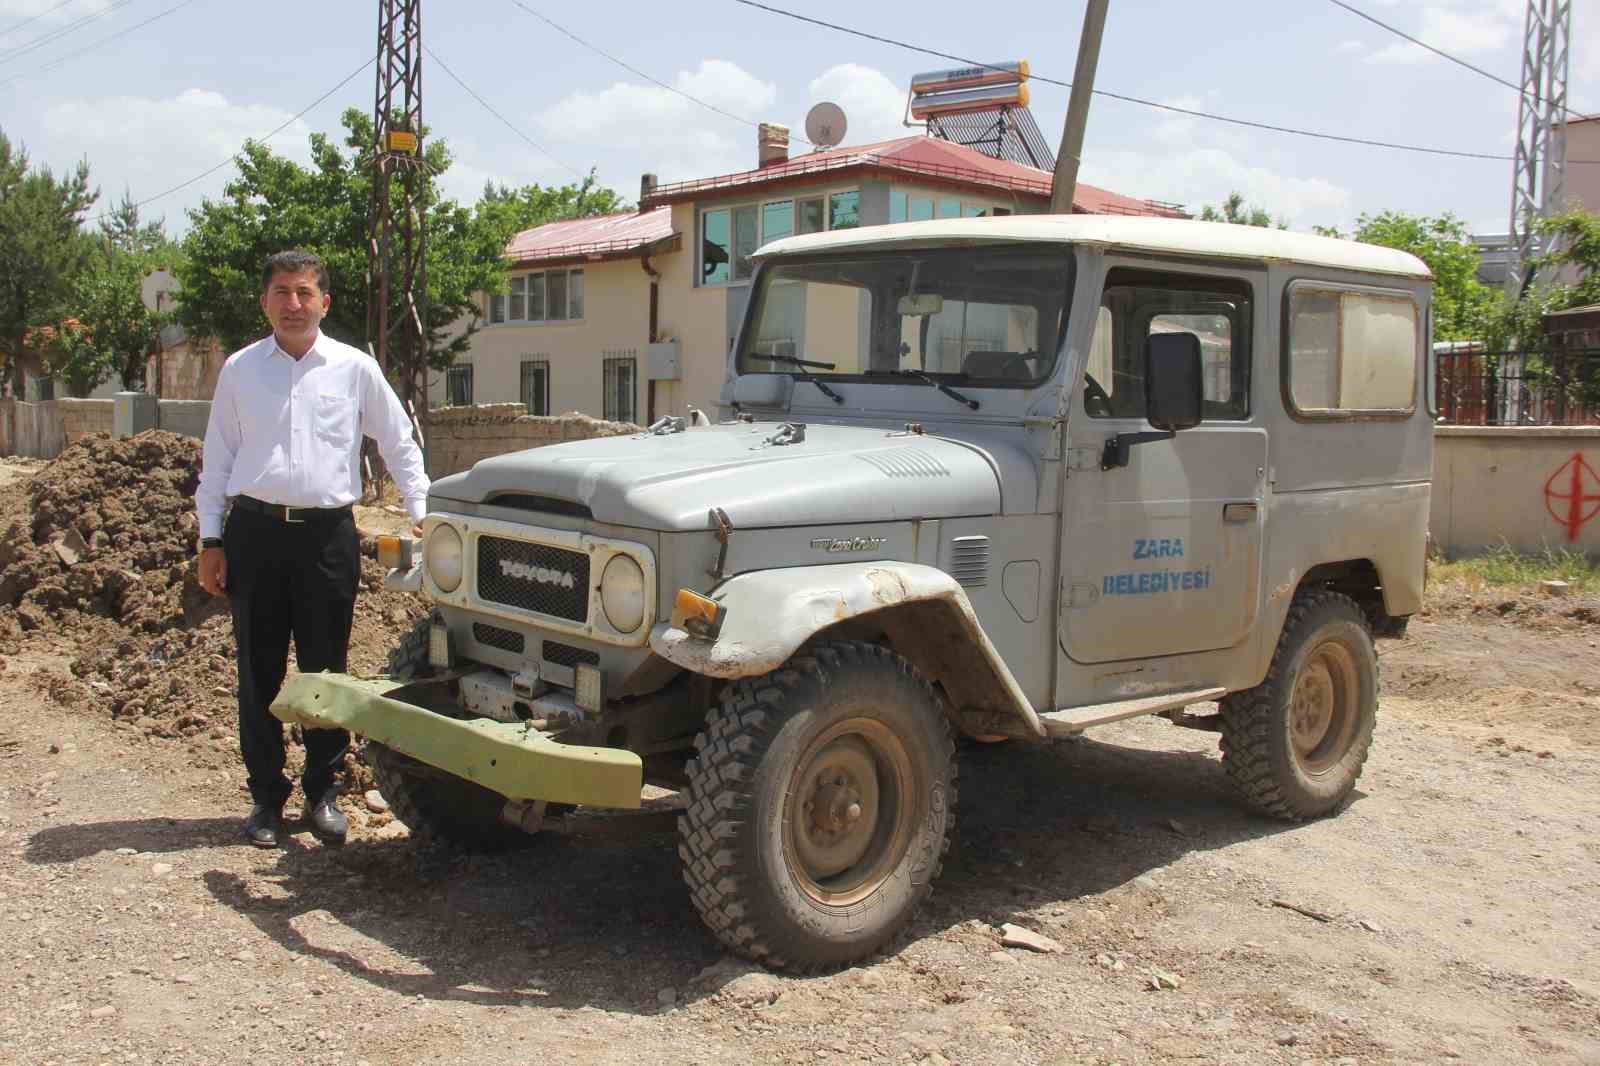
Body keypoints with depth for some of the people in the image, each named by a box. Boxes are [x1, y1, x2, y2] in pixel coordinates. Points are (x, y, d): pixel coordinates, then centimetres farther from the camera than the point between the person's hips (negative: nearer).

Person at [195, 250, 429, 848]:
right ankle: (266, 795, 17)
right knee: (259, 671, 5)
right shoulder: (240, 369, 8)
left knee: (325, 670, 5)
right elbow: (217, 458, 10)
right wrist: (210, 540, 5)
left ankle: (322, 793, 18)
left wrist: (423, 513, 3)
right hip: (255, 531, 1)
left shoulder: (355, 368, 5)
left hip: (327, 533, -1)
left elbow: (399, 445, 11)